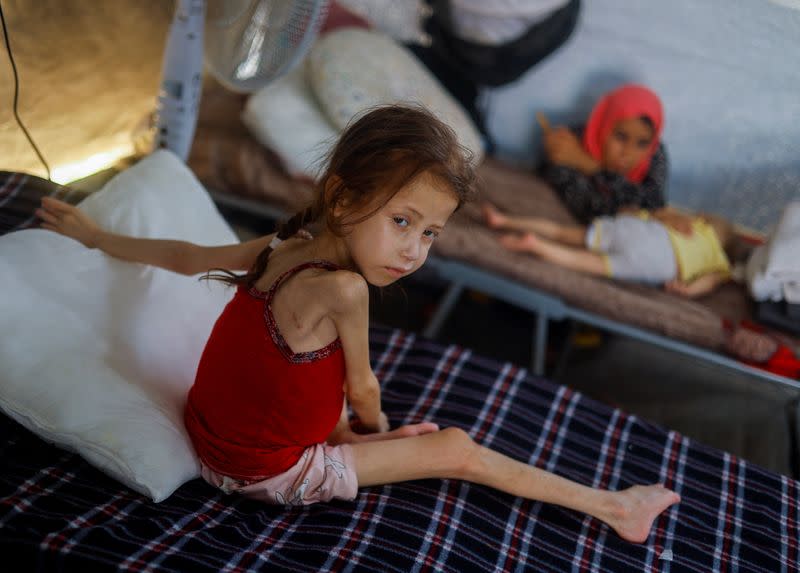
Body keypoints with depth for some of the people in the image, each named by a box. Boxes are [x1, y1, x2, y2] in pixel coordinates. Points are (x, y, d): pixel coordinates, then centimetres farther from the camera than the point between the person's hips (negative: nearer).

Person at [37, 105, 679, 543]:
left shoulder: (279, 247, -7)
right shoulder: (342, 289, -32)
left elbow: (184, 256, 6)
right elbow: (363, 389, -15)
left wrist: (95, 234, 22)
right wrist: (376, 426, 8)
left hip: (215, 435, 8)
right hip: (272, 472, -8)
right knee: (458, 449, -4)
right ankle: (610, 506, 9)